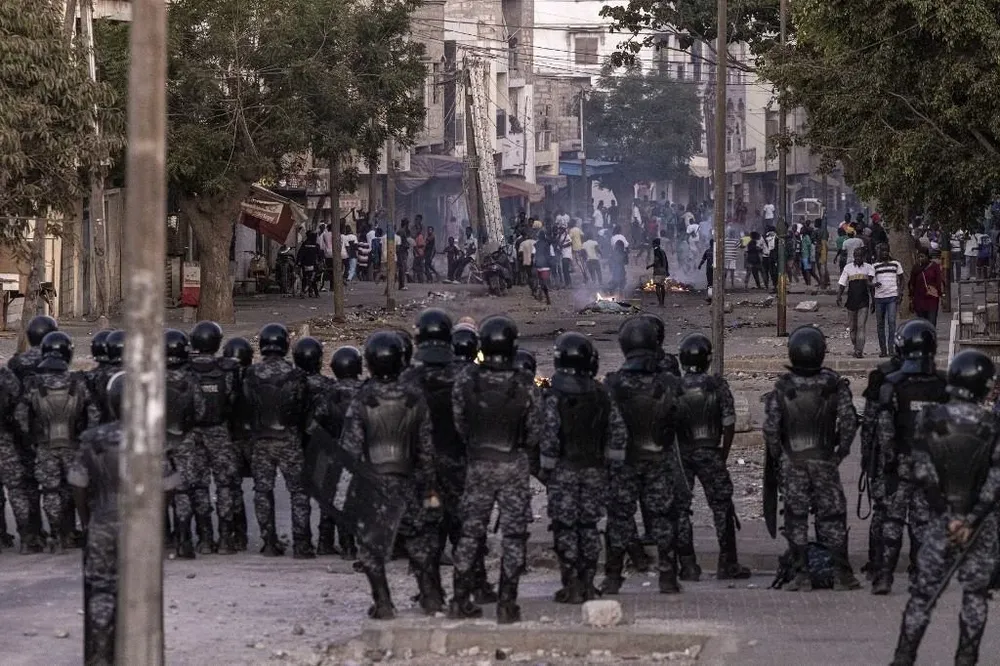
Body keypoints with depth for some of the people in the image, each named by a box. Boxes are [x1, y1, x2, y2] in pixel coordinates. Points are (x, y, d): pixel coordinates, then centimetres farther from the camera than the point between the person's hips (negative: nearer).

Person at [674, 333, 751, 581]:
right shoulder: (718, 386, -6)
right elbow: (729, 424, -4)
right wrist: (723, 456, 8)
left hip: (681, 455, 0)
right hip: (710, 454, 0)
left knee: (680, 509, 7)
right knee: (722, 507, 10)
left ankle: (688, 566, 5)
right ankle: (728, 564, 10)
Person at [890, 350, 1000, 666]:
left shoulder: (929, 418, -7)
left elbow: (923, 473, -9)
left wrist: (948, 517, -8)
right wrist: (971, 522, -11)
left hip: (942, 517, 1)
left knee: (924, 591, 7)